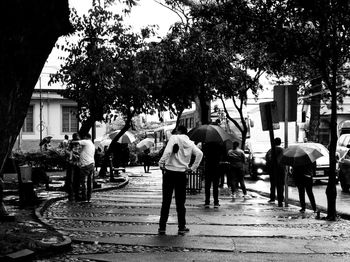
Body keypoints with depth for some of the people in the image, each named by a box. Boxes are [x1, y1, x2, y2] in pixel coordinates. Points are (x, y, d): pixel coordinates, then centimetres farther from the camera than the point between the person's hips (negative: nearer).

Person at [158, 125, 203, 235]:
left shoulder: (174, 138, -4)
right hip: (182, 174, 3)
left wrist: (161, 163, -10)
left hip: (169, 172, -3)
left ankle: (162, 227, 6)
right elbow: (199, 153, -5)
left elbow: (167, 151, -19)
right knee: (180, 202, 11)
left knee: (166, 201, 4)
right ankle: (182, 227, 13)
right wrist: (193, 167, -1)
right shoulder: (190, 143, 7)